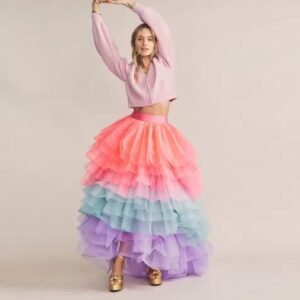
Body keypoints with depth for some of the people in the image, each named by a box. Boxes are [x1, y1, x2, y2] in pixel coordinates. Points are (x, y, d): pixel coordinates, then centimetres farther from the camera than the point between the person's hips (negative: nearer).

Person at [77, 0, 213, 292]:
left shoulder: (165, 63, 9)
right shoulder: (127, 69, 11)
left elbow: (162, 27, 1)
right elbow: (104, 46, 7)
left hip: (161, 138, 0)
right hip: (132, 135, 0)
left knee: (159, 197, 0)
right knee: (124, 195, -7)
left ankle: (155, 261, 15)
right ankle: (118, 262, 1)